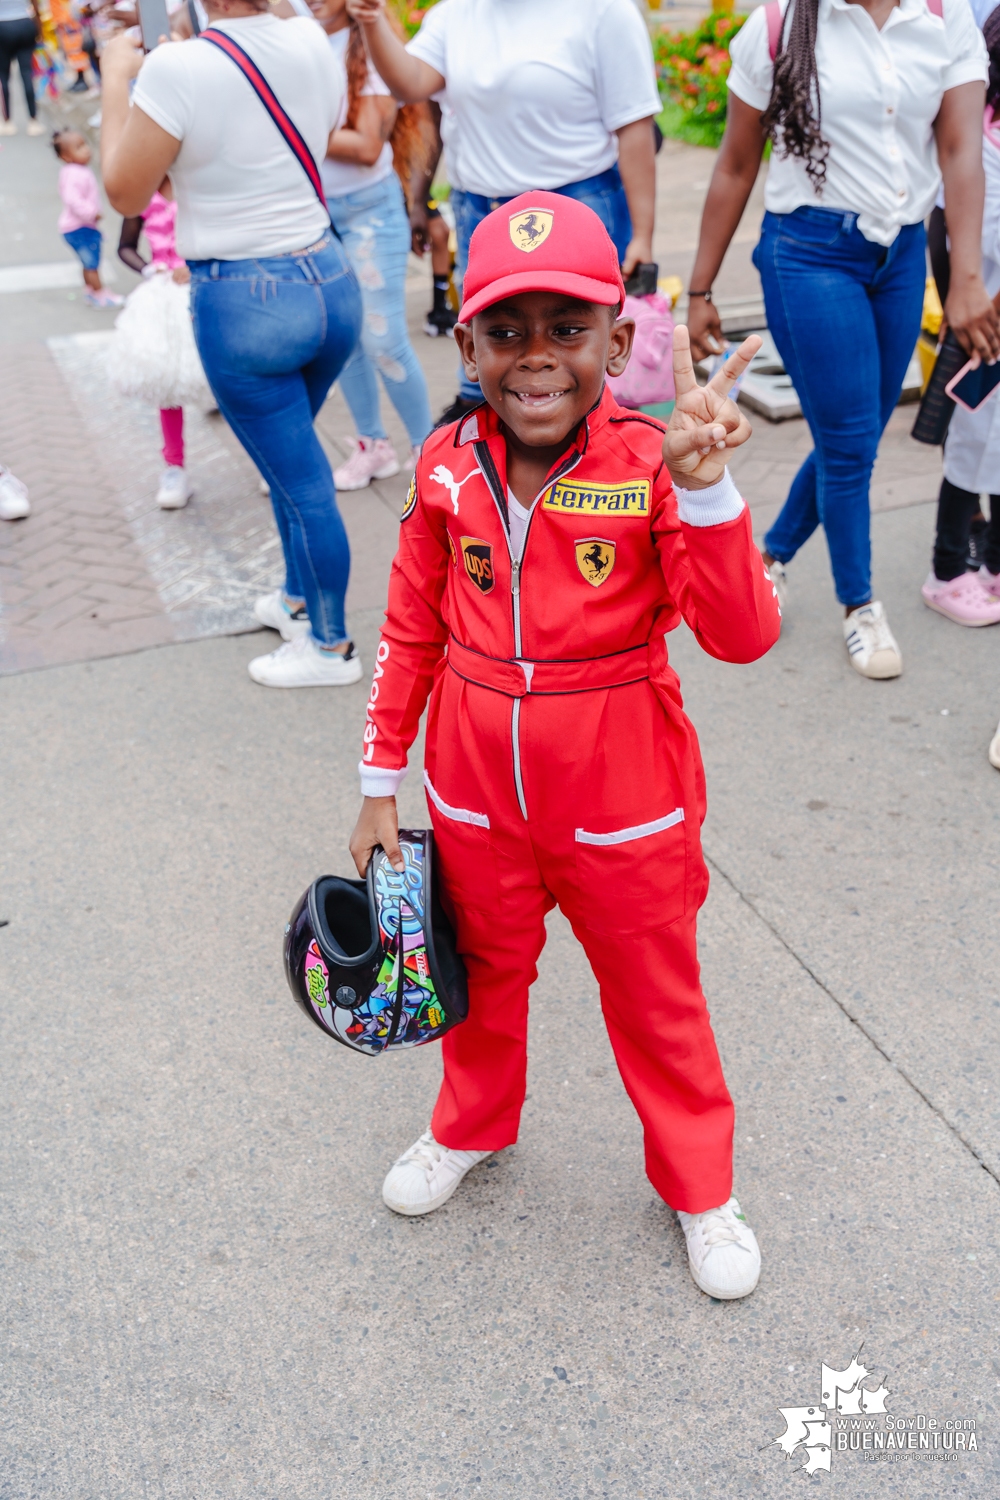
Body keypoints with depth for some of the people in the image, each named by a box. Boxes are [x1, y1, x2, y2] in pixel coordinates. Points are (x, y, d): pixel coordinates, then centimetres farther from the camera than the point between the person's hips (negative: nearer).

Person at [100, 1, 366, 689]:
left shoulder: (177, 70, -18)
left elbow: (127, 193, -8)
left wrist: (117, 79, 3)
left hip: (246, 303, -6)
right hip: (331, 279, 6)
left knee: (300, 477, 4)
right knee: (290, 456, 24)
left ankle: (331, 645, 20)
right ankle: (300, 596, 41)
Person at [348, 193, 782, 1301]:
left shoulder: (652, 463, -17)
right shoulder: (447, 467, -8)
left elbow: (742, 635, -26)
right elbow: (411, 630, 2)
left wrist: (704, 488, -40)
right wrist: (381, 783, 4)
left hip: (623, 804, -2)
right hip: (475, 795, 3)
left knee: (655, 997, 17)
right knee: (485, 971, 25)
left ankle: (698, 1184, 43)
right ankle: (471, 1125, 55)